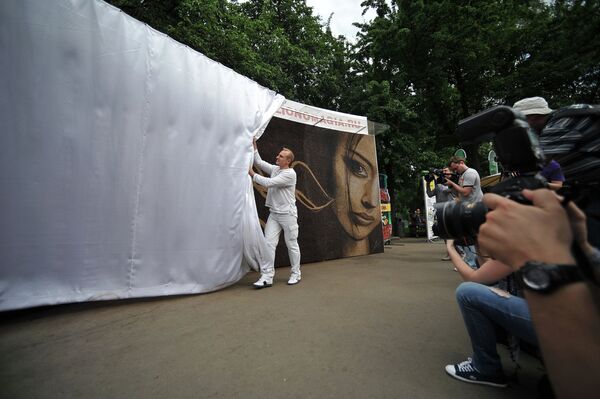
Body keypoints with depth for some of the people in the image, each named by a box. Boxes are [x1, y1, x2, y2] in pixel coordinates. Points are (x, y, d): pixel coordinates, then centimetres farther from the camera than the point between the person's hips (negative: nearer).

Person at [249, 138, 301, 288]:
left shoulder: (290, 173, -14)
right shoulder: (274, 169, 10)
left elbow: (268, 183, -19)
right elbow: (259, 162, 11)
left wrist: (253, 175, -9)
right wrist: (254, 146, 4)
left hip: (288, 215, -6)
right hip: (273, 214, 7)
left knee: (292, 245, 5)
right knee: (269, 243, -1)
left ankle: (296, 274, 21)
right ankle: (267, 277, 3)